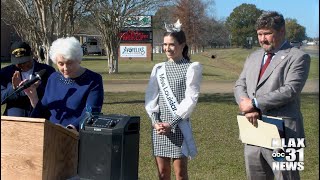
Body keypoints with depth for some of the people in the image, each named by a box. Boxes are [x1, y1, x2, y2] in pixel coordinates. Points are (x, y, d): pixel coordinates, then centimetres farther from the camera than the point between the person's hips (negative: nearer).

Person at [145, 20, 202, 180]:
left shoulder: (192, 68, -3)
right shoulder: (158, 68, 10)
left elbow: (191, 99, -10)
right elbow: (150, 97, 5)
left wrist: (172, 123, -15)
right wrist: (155, 121, -10)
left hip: (179, 127, -4)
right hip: (159, 127, 4)